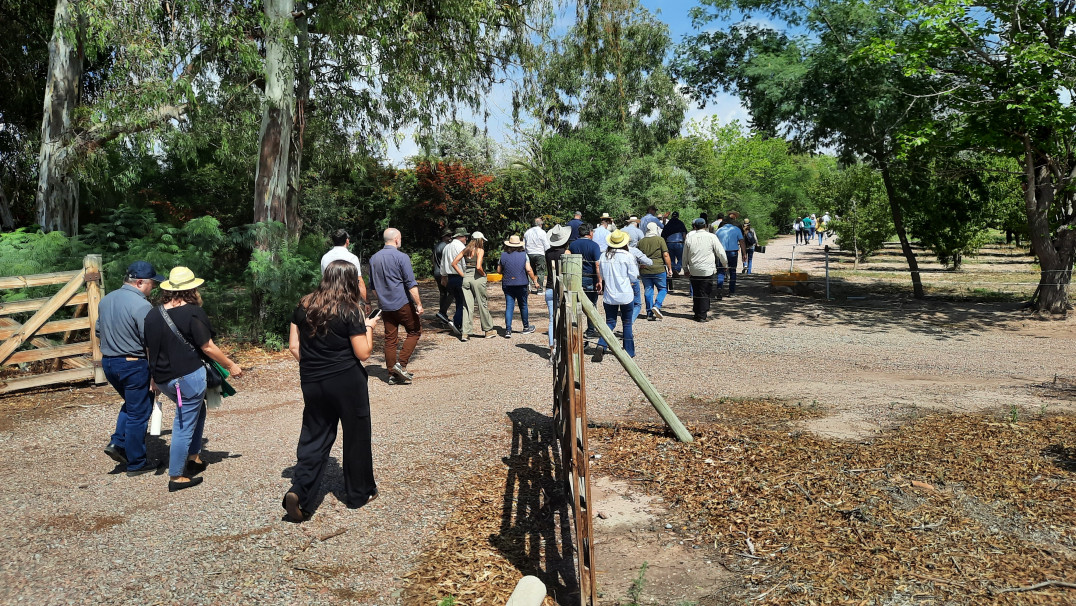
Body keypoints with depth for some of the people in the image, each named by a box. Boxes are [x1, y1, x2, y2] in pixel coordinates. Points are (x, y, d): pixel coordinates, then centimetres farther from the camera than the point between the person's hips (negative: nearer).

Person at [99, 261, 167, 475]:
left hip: (108, 363, 8)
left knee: (130, 405, 27)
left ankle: (118, 443, 16)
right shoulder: (141, 305, -20)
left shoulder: (106, 300, 7)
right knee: (138, 413, 4)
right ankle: (136, 463, 13)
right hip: (133, 365, -8)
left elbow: (98, 333, 18)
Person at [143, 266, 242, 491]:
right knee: (185, 425, 3)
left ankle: (193, 457, 29)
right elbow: (208, 348, -13)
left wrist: (156, 375, 27)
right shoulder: (193, 313, -15)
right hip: (188, 377, -7)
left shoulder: (153, 315, 5)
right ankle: (176, 477, 11)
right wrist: (231, 366, -2)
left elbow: (149, 350, 13)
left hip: (163, 379, 7)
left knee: (196, 410, 27)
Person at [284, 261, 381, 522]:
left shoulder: (304, 306, 2)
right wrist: (368, 327, 3)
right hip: (346, 382, -4)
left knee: (314, 437, 13)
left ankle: (299, 492, -3)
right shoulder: (350, 311, -12)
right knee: (356, 436, 11)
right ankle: (359, 493, 24)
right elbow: (363, 353, -11)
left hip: (312, 382, 4)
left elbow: (294, 346, 6)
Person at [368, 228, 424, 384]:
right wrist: (419, 304, -12)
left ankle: (392, 374, 12)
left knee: (390, 339, 9)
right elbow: (411, 284, -14)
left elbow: (373, 285, 19)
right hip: (403, 304, -6)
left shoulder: (374, 258, 10)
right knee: (415, 332, 9)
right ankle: (401, 364, -3)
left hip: (385, 306, 6)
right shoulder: (401, 257, -11)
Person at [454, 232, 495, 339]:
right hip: (477, 278, -5)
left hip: (466, 277, 5)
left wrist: (462, 274, 8)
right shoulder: (480, 250, -7)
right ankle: (488, 330, 19)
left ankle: (465, 331, 2)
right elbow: (478, 266, -21)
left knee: (467, 306, 7)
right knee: (482, 304, 8)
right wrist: (483, 274, -4)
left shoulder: (466, 250, 9)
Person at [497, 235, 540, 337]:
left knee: (509, 306, 0)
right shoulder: (523, 255, -4)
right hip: (521, 285, -1)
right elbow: (529, 270, -10)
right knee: (523, 306, 13)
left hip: (507, 285, 1)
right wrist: (535, 281, -1)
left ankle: (508, 330, -10)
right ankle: (526, 327, 26)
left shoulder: (503, 256, 1)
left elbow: (499, 271, 5)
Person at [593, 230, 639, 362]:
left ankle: (601, 345, -14)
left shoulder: (604, 256, 1)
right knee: (627, 323, 10)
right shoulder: (627, 256, -10)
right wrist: (636, 265, 10)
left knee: (610, 323, 9)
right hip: (626, 295, -3)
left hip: (609, 296, 3)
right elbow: (633, 277, -5)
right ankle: (629, 352, 17)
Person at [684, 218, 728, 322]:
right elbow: (721, 252, -1)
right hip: (707, 270, -3)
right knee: (705, 294, 2)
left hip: (693, 270, 3)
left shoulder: (689, 237, 2)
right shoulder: (711, 237, -6)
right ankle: (702, 316, 2)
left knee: (696, 293, 13)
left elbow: (685, 255, 10)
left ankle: (697, 313, 20)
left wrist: (686, 268, 23)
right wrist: (725, 264, 16)